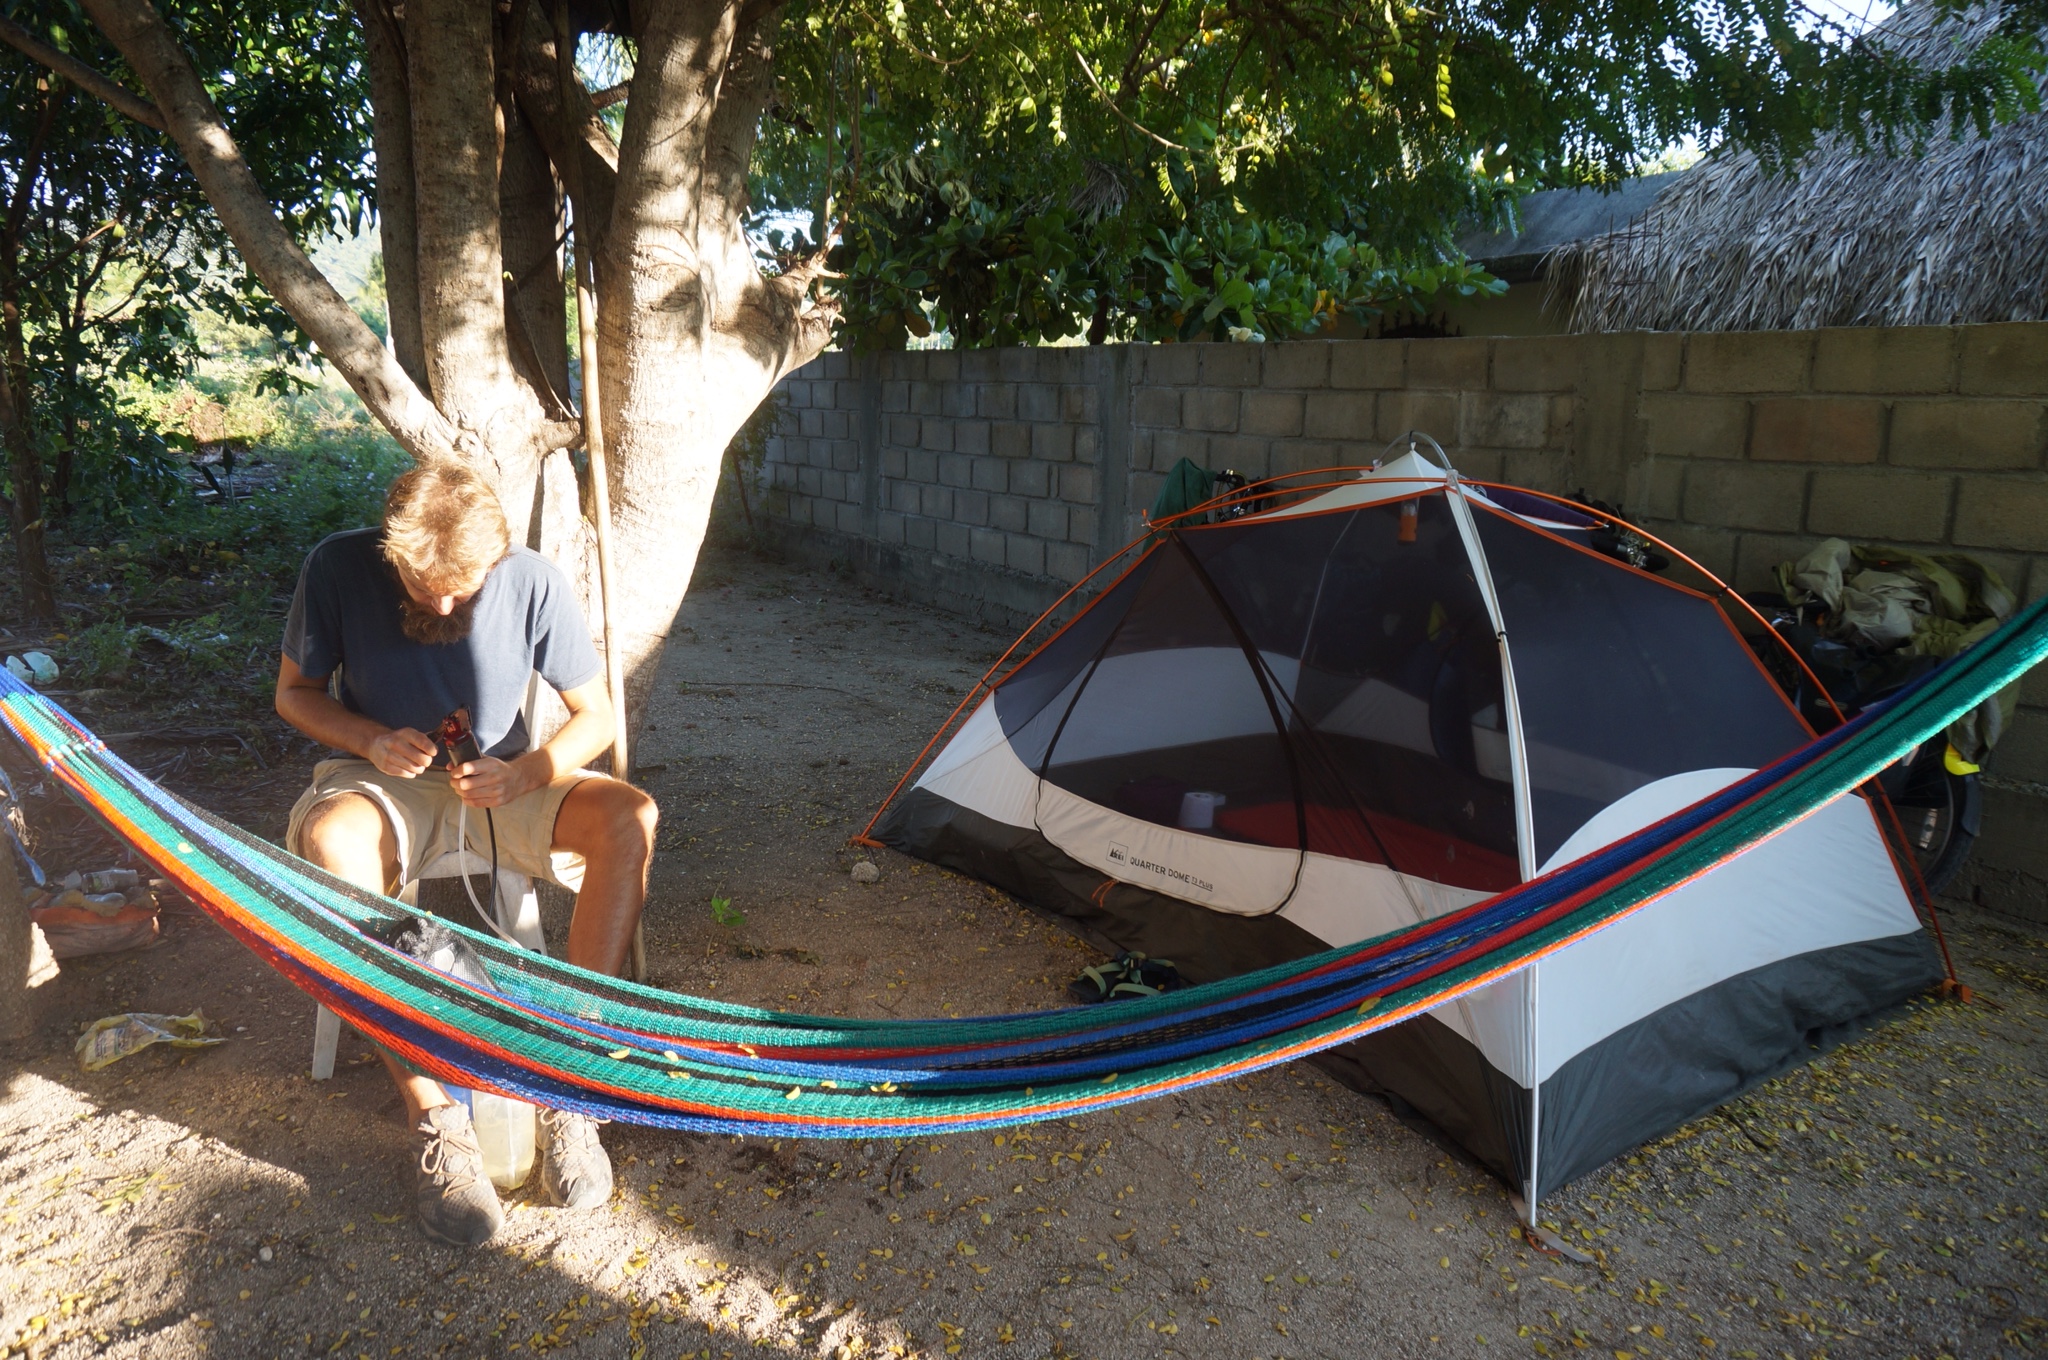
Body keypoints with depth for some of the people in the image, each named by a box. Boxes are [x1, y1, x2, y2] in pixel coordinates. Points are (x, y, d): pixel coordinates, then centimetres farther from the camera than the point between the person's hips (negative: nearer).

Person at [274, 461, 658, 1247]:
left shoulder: (531, 582, -13)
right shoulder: (340, 569, -12)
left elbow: (595, 716, -5)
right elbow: (294, 692, 2)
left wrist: (523, 775, -25)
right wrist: (372, 741, -18)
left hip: (501, 784, 1)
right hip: (384, 780, 0)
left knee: (630, 819, -29)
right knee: (329, 843, -37)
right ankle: (435, 1117, -32)